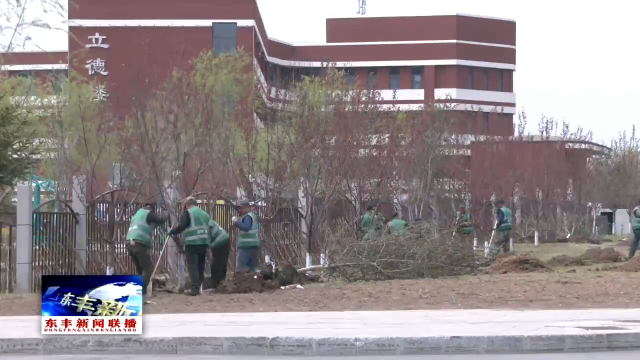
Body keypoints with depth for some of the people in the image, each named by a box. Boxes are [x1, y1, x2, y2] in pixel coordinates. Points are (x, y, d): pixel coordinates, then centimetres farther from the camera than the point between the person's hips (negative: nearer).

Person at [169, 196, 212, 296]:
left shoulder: (187, 213, 0)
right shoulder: (204, 213, 22)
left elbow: (182, 226, -12)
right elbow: (209, 227, 21)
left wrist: (172, 232, 2)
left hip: (192, 243, -7)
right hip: (204, 242, 7)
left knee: (192, 266, -6)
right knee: (200, 266, 13)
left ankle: (195, 288, -15)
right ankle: (198, 286, 13)